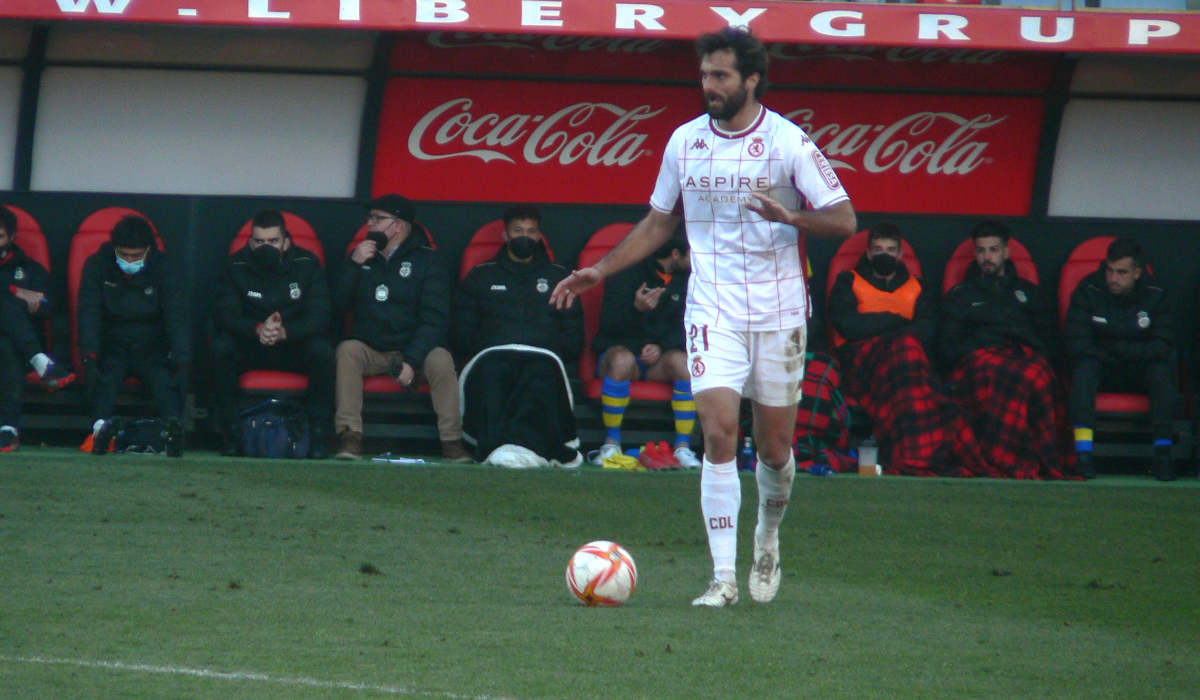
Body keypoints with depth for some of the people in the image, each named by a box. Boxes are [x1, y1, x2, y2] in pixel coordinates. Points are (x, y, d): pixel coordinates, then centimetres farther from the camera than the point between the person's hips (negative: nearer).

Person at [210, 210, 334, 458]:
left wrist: (285, 332, -34)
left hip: (294, 347, 0)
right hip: (250, 349, 1)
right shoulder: (237, 266, -4)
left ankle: (318, 435, -22)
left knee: (322, 351, -32)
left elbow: (319, 316, -14)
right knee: (220, 346, -30)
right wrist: (257, 329, -34)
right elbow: (224, 314, -14)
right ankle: (229, 433, -23)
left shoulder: (306, 264, -6)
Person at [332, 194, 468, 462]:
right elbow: (338, 305, 5)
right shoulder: (363, 256, 14)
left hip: (413, 349, -2)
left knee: (440, 359, -33)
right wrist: (353, 265, -8)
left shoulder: (427, 261, 2)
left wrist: (412, 360, -22)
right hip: (370, 351, 2)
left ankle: (452, 441, -27)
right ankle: (349, 437, -34)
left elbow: (434, 319, -8)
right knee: (347, 350, -30)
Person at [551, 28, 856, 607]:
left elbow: (843, 220, -7)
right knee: (719, 434, -14)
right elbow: (658, 222, 18)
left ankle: (768, 540, 36)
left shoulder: (788, 141, -6)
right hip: (712, 312, 1)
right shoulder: (685, 141, 4)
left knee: (774, 446, 6)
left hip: (778, 313, -1)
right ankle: (723, 577, -14)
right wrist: (600, 271, 11)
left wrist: (788, 215, -26)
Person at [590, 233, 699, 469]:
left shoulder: (685, 280, 10)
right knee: (622, 360, -39)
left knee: (681, 360, -31)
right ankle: (611, 443, -27)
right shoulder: (627, 273, -5)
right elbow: (609, 325, -12)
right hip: (621, 346, -3)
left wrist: (661, 347, -16)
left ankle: (683, 447, -27)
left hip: (661, 355, 3)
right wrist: (637, 309, -32)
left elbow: (684, 327, 4)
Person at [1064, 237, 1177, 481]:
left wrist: (1118, 350, -20)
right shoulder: (1088, 290, -7)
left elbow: (1163, 346, -11)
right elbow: (1075, 343, -12)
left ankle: (1163, 454, -34)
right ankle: (1083, 454, -45)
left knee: (1163, 368, -31)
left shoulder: (1154, 294, -4)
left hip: (1140, 373, 1)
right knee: (1084, 365, -34)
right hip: (1101, 370, -1)